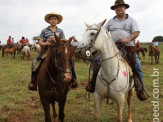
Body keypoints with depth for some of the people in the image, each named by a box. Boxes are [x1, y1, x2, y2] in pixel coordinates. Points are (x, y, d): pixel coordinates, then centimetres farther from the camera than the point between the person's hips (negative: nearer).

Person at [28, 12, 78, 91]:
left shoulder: (60, 31, 10)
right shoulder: (44, 31, 8)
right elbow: (40, 41, 3)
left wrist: (55, 40, -19)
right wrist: (45, 43, -21)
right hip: (46, 50, 0)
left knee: (70, 61, -18)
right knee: (35, 63, -18)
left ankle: (72, 79, 1)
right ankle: (33, 81, 0)